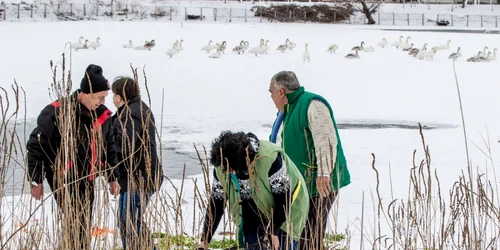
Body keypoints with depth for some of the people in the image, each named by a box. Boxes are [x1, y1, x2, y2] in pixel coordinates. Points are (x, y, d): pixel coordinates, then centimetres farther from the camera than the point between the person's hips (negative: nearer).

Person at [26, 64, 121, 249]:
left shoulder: (102, 114, 4)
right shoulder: (57, 112, -17)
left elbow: (109, 147, 18)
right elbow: (36, 145, -11)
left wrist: (112, 177, 19)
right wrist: (36, 180, -10)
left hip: (87, 179, 7)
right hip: (63, 178, -7)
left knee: (85, 225, 10)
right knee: (77, 222, -17)